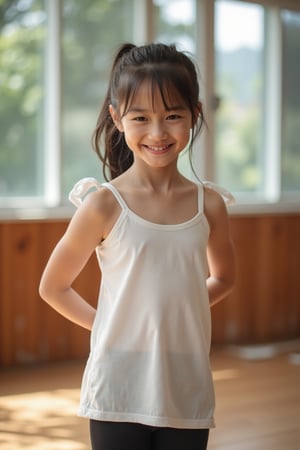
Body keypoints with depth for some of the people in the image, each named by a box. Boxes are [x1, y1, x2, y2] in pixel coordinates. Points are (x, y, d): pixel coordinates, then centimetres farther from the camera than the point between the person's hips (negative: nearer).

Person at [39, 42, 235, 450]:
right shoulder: (104, 205, -8)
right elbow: (53, 287, 2)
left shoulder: (209, 205, 0)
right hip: (119, 393, -3)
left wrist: (178, 310, 4)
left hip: (188, 393, 3)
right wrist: (103, 323, -6)